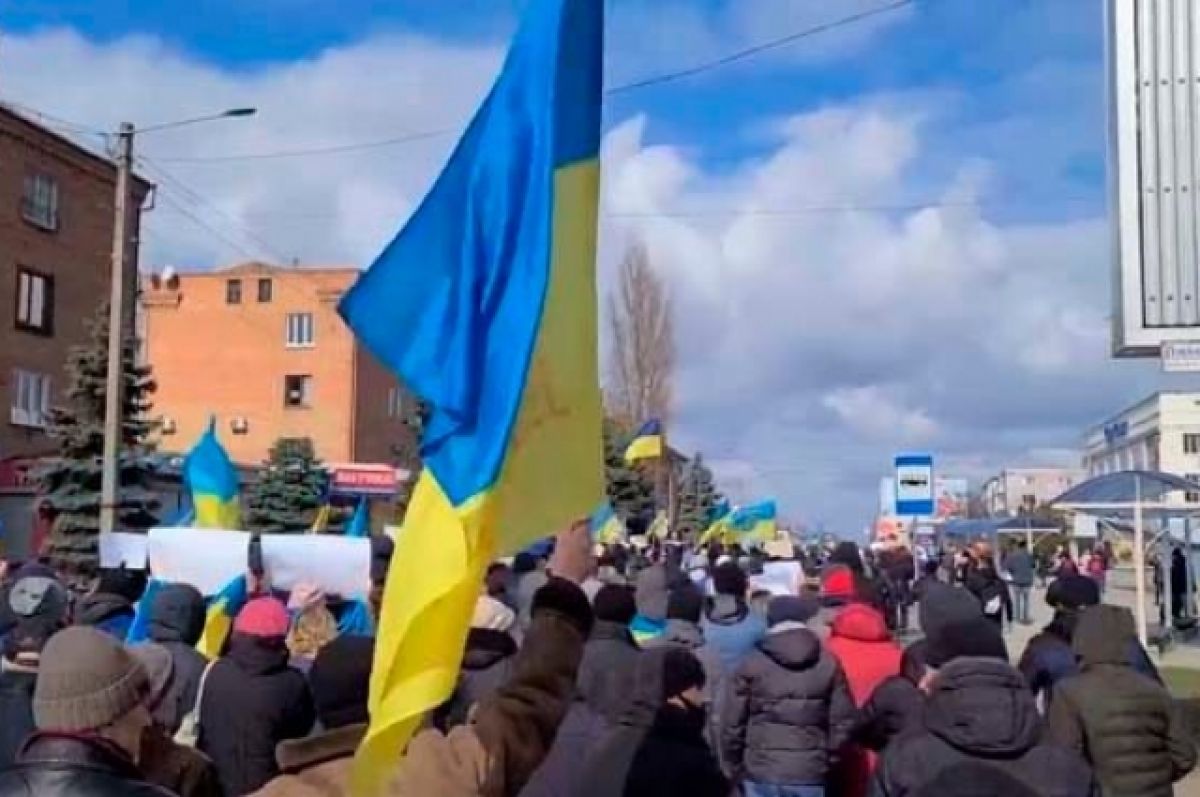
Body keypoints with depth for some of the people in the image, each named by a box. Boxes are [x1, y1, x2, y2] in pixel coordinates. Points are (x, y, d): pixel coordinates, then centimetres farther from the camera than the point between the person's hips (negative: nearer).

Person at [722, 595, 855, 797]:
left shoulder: (752, 664, -1)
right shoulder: (829, 664, 2)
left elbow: (733, 724, -1)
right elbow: (843, 722, 1)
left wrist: (735, 768, 11)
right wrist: (828, 760, 12)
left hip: (762, 773, -1)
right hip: (810, 774, 1)